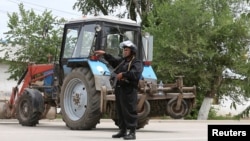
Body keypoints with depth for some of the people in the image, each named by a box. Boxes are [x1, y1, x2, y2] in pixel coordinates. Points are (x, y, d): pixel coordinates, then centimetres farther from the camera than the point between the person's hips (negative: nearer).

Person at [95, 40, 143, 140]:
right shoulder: (122, 61, 20)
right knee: (120, 111, 12)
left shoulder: (137, 63, -6)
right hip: (119, 89, 9)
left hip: (129, 90, -9)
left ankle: (132, 132, -6)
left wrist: (123, 74, -23)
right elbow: (113, 61, 36)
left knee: (129, 111, -9)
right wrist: (104, 54, 31)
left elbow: (136, 73, -24)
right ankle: (122, 130, 21)